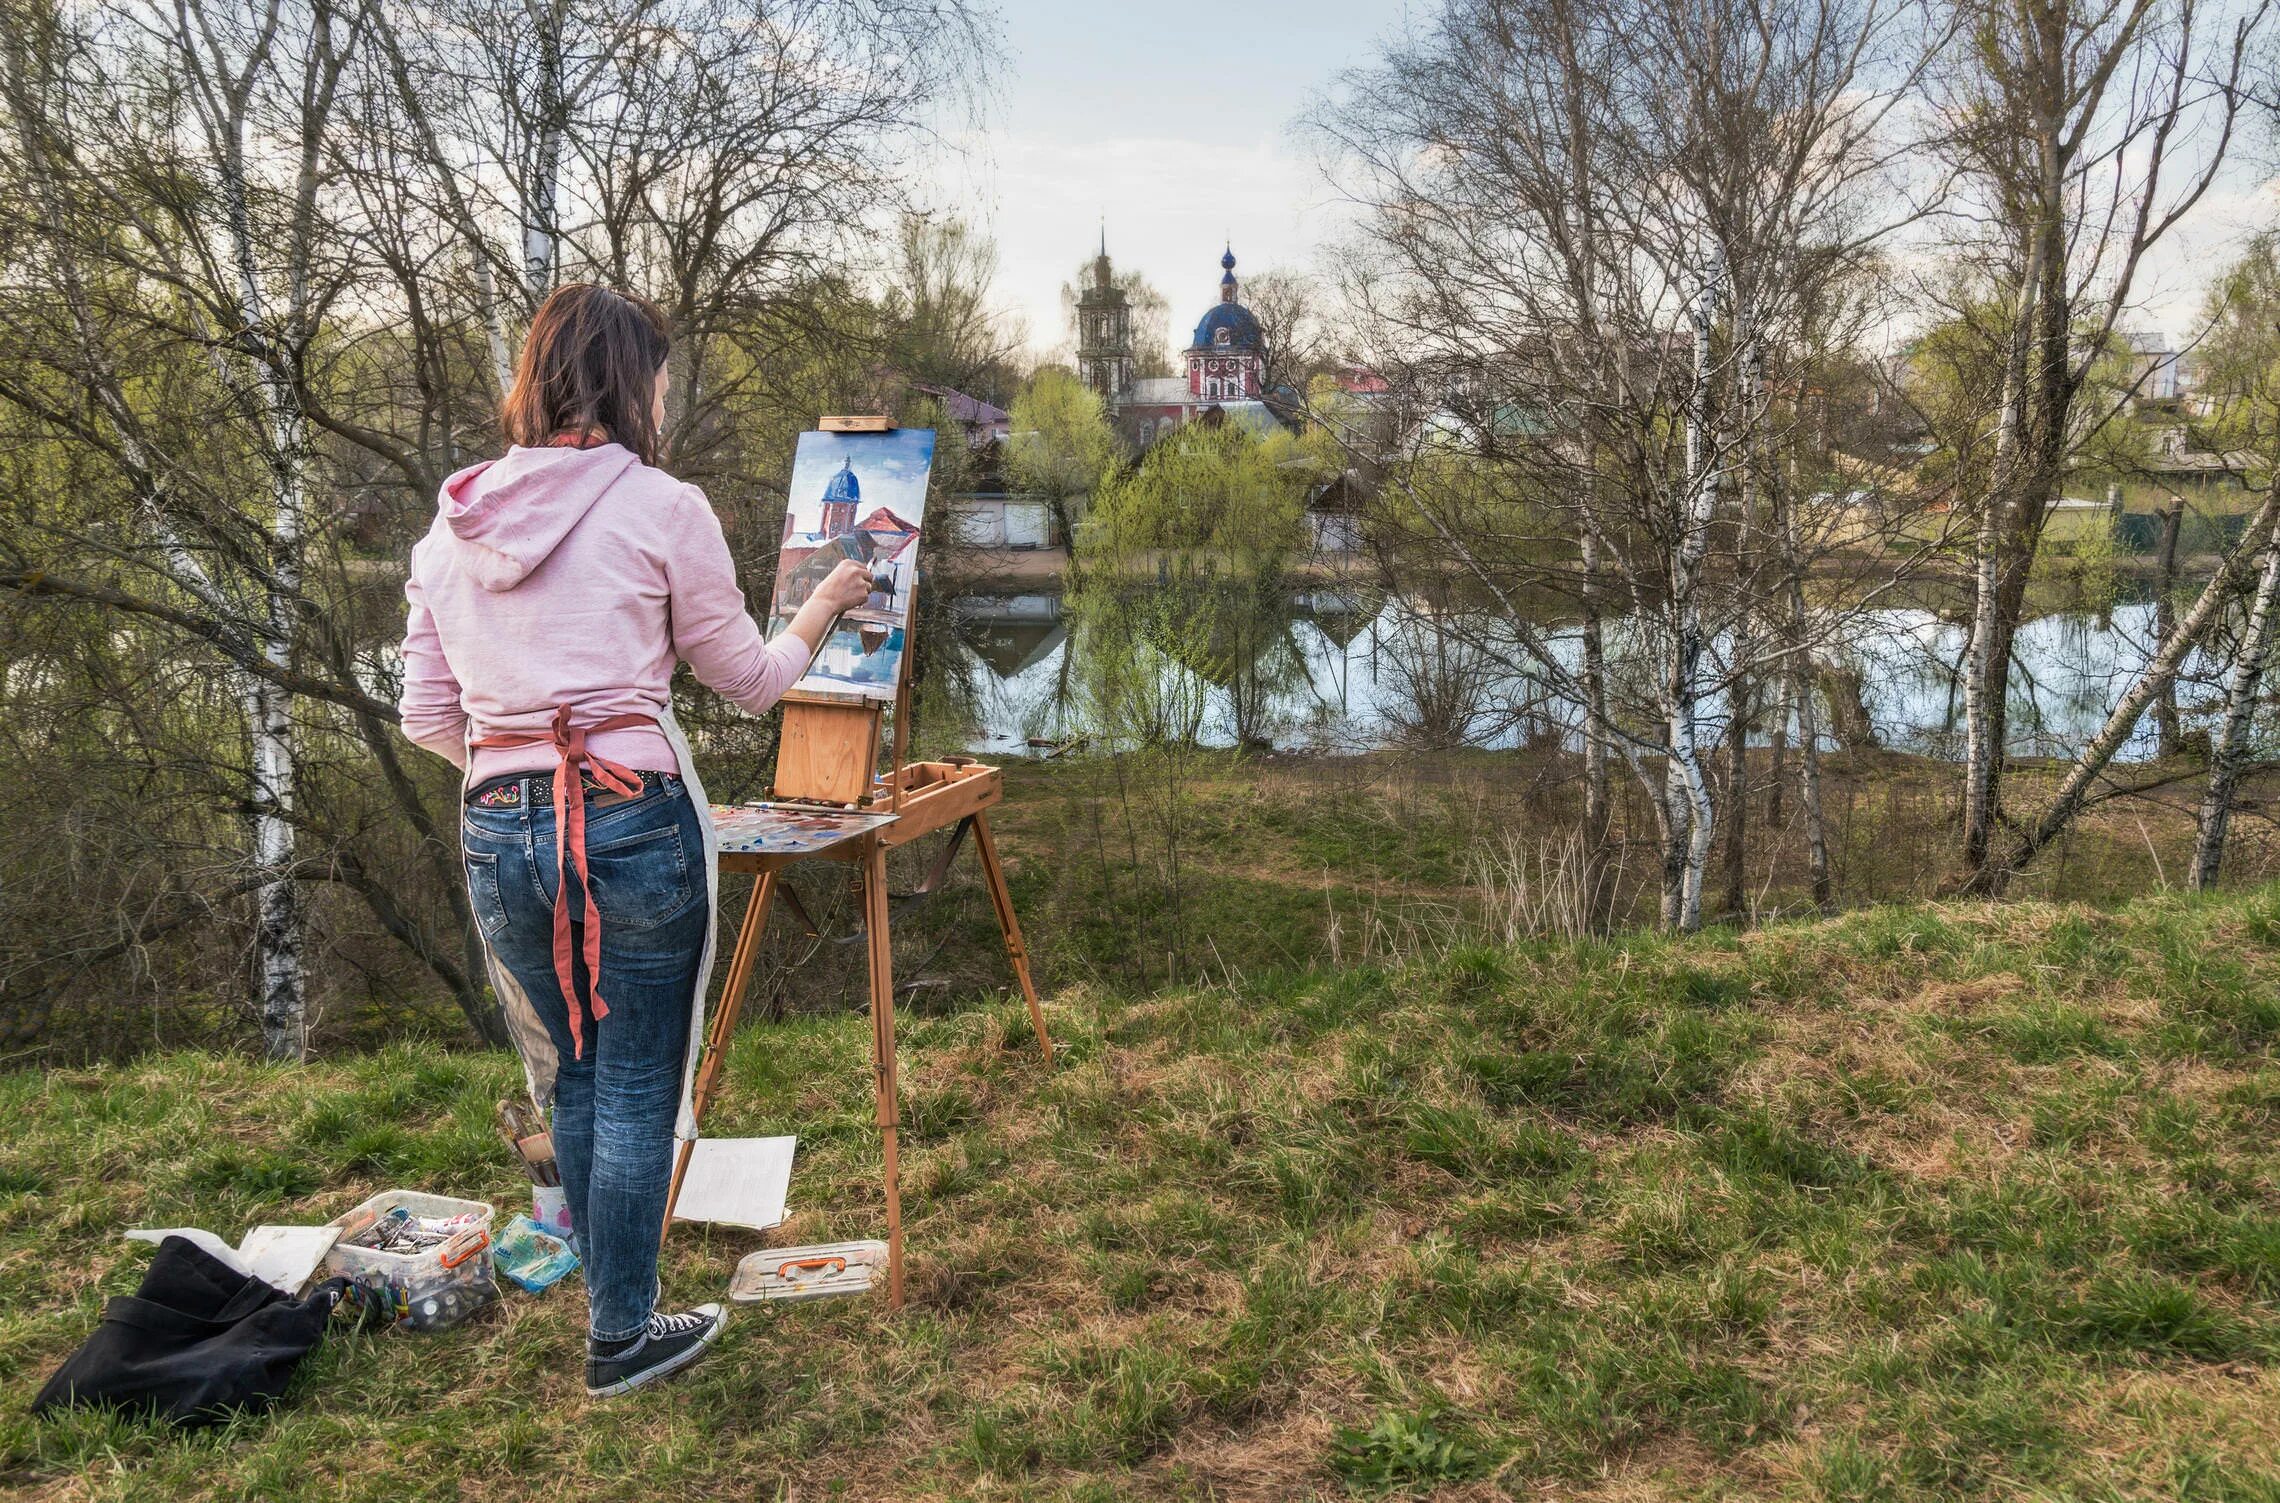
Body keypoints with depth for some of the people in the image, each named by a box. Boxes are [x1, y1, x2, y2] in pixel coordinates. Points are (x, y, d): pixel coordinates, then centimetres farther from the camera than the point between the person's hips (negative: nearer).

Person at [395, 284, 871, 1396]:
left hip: (498, 833, 5)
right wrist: (824, 606, 21)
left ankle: (612, 1299, 35)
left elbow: (427, 717, 10)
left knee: (570, 1081, 21)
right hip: (635, 822, -5)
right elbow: (750, 681, 4)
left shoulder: (452, 524, 9)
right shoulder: (661, 509, -6)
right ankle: (624, 1338, 22)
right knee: (638, 1091, 9)